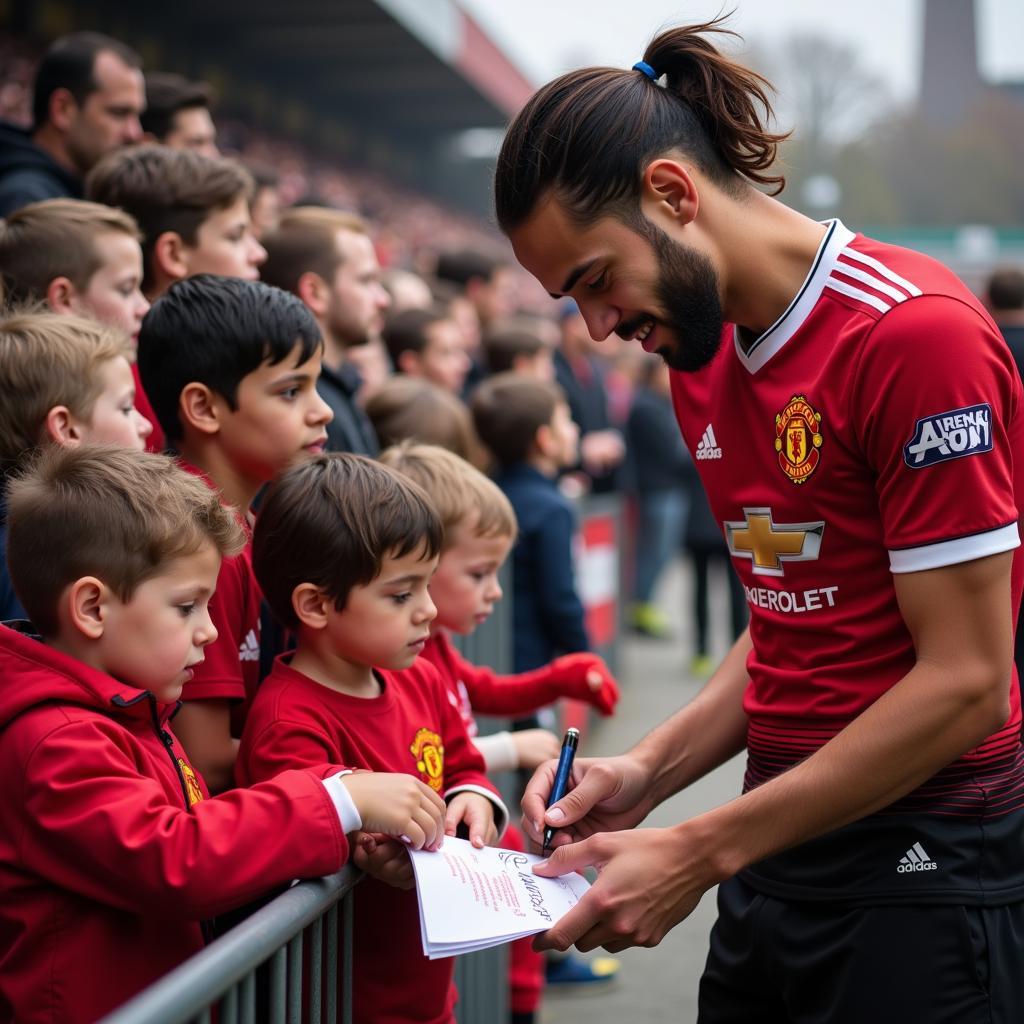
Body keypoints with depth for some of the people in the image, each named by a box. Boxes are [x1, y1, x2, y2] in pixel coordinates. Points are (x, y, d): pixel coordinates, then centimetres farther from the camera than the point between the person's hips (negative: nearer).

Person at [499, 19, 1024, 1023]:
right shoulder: (701, 359, 9)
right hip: (780, 854, 7)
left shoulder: (917, 331, -17)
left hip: (922, 873, -7)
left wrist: (698, 855, -18)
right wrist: (648, 772, 0)